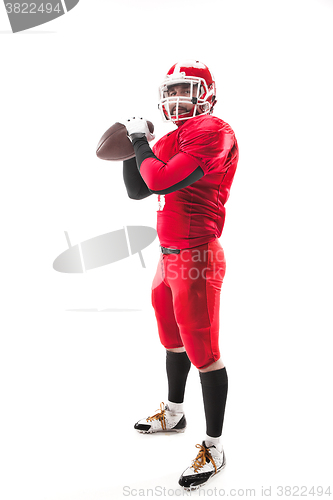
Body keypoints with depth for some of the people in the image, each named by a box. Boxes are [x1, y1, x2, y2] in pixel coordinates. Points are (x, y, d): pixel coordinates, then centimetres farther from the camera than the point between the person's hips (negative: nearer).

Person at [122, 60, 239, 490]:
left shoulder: (211, 132, -15)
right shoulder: (170, 141, 14)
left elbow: (161, 181, -25)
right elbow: (137, 190, 18)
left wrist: (140, 142, -8)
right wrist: (132, 147, 6)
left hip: (195, 259, -10)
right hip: (170, 257, 10)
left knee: (203, 353, -2)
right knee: (173, 340, 24)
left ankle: (214, 448, 13)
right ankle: (173, 413, 46)